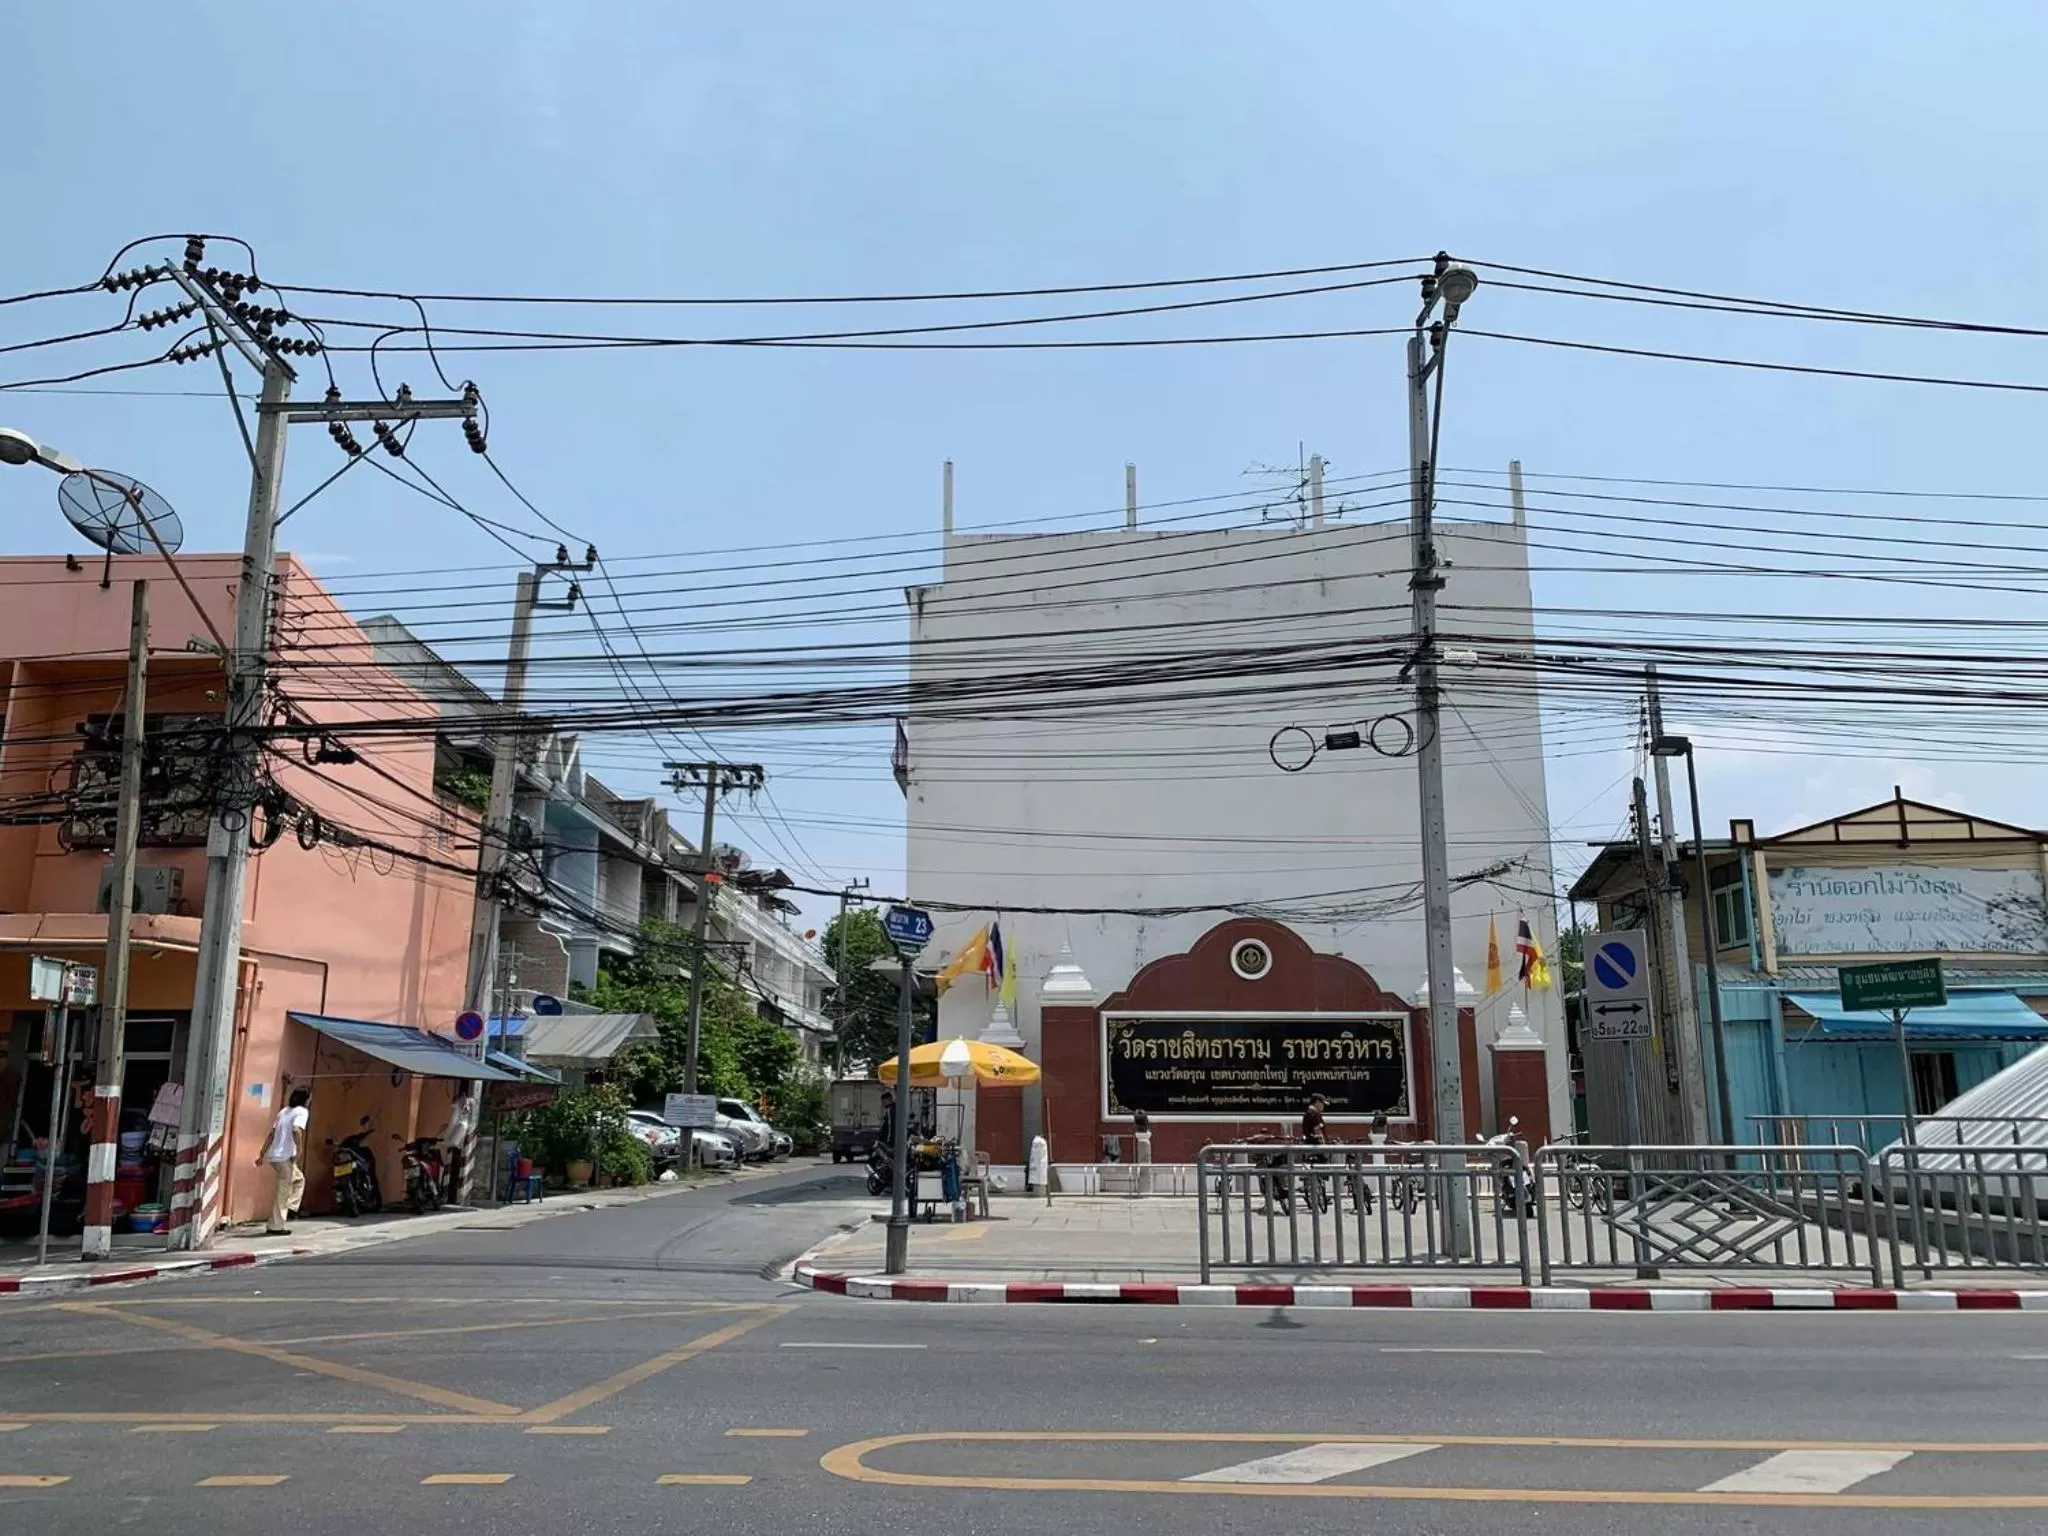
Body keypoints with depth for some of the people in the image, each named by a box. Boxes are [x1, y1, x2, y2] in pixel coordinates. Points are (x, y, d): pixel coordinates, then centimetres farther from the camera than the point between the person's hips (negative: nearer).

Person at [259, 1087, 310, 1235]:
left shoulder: (284, 1111, 18)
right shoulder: (302, 1111, -4)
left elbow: (271, 1134, 16)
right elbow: (296, 1130, -22)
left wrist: (262, 1154, 18)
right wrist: (299, 1149, -14)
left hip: (273, 1155, 8)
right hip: (285, 1156, -8)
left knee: (299, 1179, 25)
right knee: (283, 1192, -1)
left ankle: (290, 1208, 15)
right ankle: (276, 1227, 1)